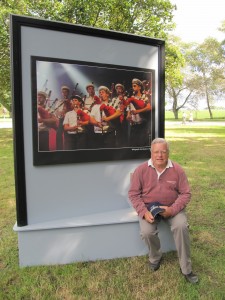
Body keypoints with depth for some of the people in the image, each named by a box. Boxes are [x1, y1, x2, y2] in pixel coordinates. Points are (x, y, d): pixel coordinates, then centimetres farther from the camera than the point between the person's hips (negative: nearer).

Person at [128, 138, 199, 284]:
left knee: (181, 226, -26)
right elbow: (133, 194, -5)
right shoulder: (141, 170, -9)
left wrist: (172, 209, -20)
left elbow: (186, 193, -3)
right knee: (147, 232, -24)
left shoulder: (177, 169, -7)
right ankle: (155, 257, 11)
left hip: (173, 207, 1)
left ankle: (186, 268, -6)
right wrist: (144, 212, -20)